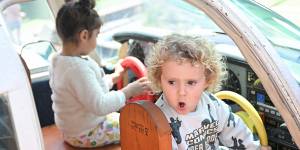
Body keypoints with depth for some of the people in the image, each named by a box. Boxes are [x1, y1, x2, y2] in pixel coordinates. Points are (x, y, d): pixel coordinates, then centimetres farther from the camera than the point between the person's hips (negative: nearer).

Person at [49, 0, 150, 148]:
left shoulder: (58, 61, 0)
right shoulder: (79, 68, -32)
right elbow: (100, 106, -31)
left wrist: (113, 78, 18)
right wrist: (128, 91, -20)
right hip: (85, 135, -10)